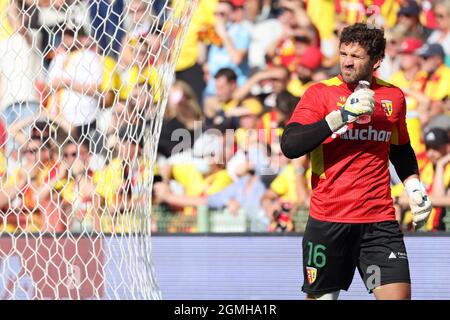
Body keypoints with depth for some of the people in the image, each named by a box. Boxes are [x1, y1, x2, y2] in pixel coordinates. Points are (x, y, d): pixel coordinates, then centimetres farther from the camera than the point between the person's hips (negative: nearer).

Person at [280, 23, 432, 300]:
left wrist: (414, 186, 12)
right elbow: (290, 146, -15)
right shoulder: (320, 93, -2)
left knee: (397, 295, -12)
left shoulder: (394, 97, 9)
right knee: (322, 296, 4)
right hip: (327, 221, -2)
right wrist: (340, 116, -21)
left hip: (380, 220, 2)